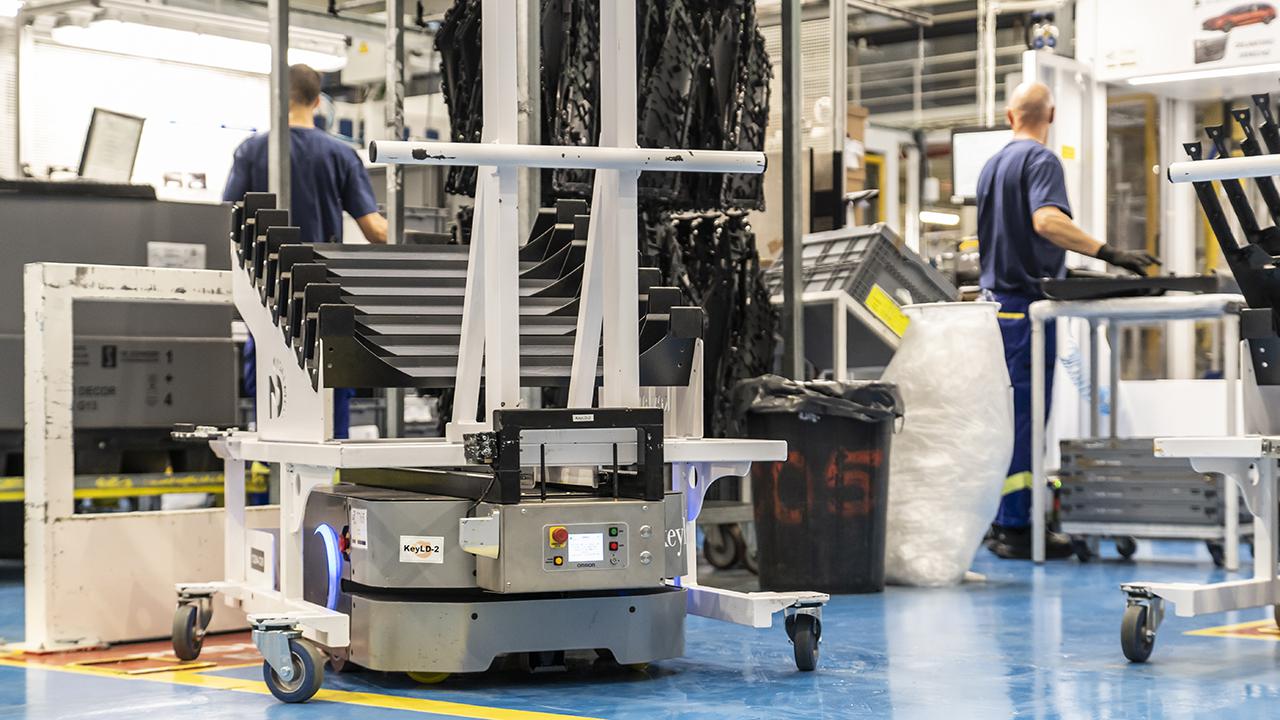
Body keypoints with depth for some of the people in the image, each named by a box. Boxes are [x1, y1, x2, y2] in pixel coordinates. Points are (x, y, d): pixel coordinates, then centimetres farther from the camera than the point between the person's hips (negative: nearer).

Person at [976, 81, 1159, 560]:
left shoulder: (992, 165, 17)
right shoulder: (1041, 160, -10)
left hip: (996, 298, 9)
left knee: (1008, 414, 13)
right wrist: (1109, 254, -34)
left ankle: (1004, 520, 17)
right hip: (1027, 303, -9)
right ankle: (1017, 528, -6)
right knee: (1025, 413, -7)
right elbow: (1046, 220, -28)